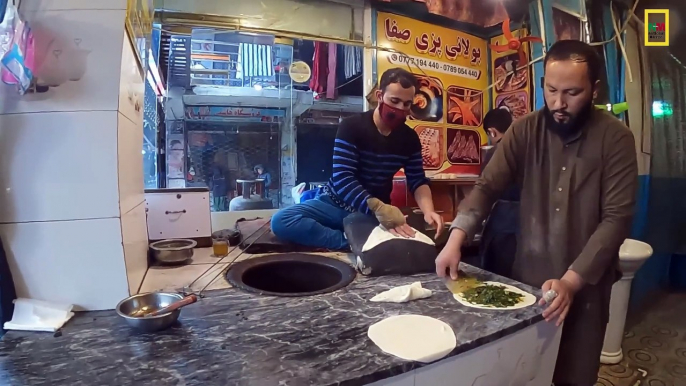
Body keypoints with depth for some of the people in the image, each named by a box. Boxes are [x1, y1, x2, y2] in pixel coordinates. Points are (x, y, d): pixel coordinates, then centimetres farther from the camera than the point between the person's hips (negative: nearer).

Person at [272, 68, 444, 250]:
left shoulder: (410, 138, 0)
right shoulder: (351, 127, -15)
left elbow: (418, 181, 1)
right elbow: (342, 179, -26)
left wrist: (428, 210, -22)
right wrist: (379, 209, -41)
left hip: (380, 210, 4)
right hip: (338, 203, -3)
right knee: (281, 220, -29)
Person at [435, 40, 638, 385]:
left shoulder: (615, 138, -11)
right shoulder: (524, 131, -5)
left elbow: (617, 217, -16)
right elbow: (487, 186, -10)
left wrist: (572, 280, -26)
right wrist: (456, 238, -26)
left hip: (586, 285, -1)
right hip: (527, 278, 2)